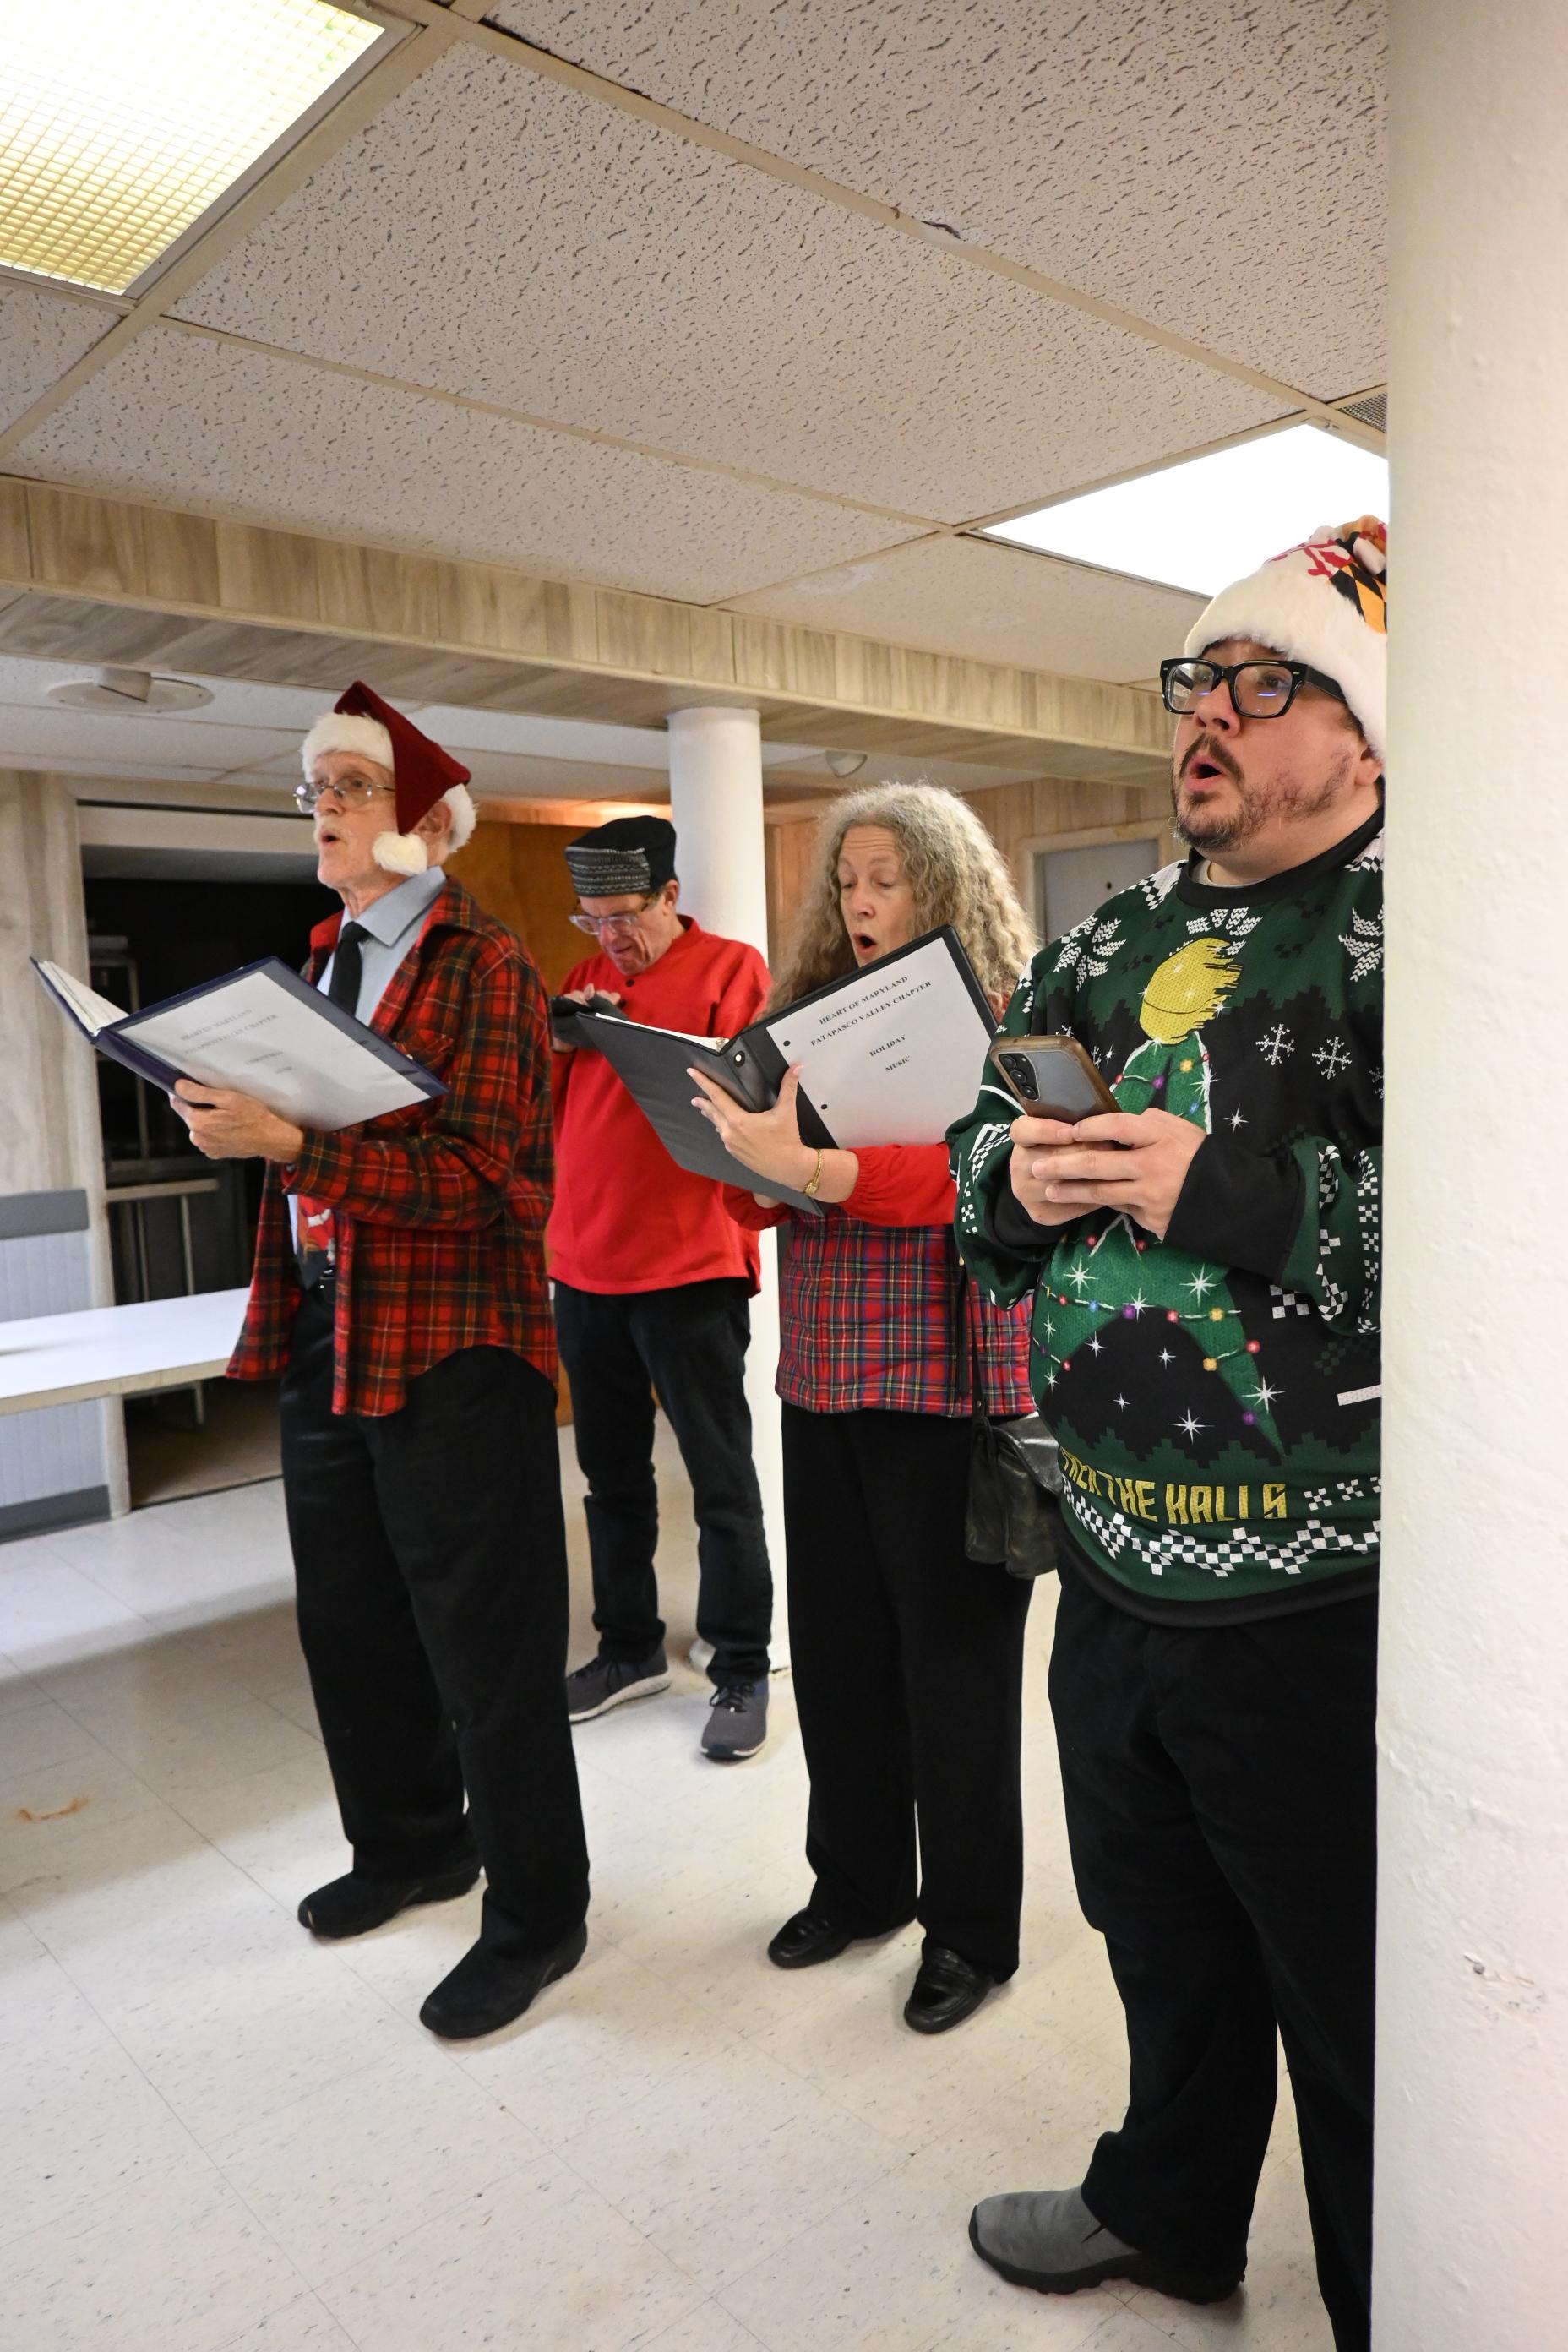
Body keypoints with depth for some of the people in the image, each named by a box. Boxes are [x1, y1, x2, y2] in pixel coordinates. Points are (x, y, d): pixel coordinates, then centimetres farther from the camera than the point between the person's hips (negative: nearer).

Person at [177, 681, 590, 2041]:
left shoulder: (488, 968, -12)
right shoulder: (328, 958, 14)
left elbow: (488, 1178, -21)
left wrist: (293, 1144, -27)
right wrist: (237, 1117, 0)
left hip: (452, 1353, -8)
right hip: (325, 1329, 9)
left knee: (485, 1648, 3)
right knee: (352, 1624, 21)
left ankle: (536, 1918, 24)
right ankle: (410, 1845, 44)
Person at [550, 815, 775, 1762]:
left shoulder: (732, 967, -1)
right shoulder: (587, 978, 15)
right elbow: (543, 1107, 15)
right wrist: (559, 1040, -4)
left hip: (690, 1264, -6)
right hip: (585, 1263, 6)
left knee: (721, 1479, 2)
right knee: (613, 1473, 15)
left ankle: (742, 1671, 14)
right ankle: (631, 1649, 29)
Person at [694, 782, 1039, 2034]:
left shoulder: (999, 1022, -7)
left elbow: (965, 1177, -22)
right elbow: (762, 1198, 14)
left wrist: (804, 1163, -32)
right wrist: (743, 1159, -8)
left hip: (946, 1385, -6)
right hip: (824, 1378, 6)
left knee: (955, 1651, 7)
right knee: (836, 1644, 15)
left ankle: (970, 1924, 27)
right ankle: (858, 1882, 37)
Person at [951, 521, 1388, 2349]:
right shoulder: (1119, 940, 9)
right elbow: (981, 1135, 17)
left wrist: (1228, 1189, -26)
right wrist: (1013, 1172, -6)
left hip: (1319, 1602, -6)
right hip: (1113, 1565, 7)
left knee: (1355, 2008, 15)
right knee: (1162, 1943, 27)